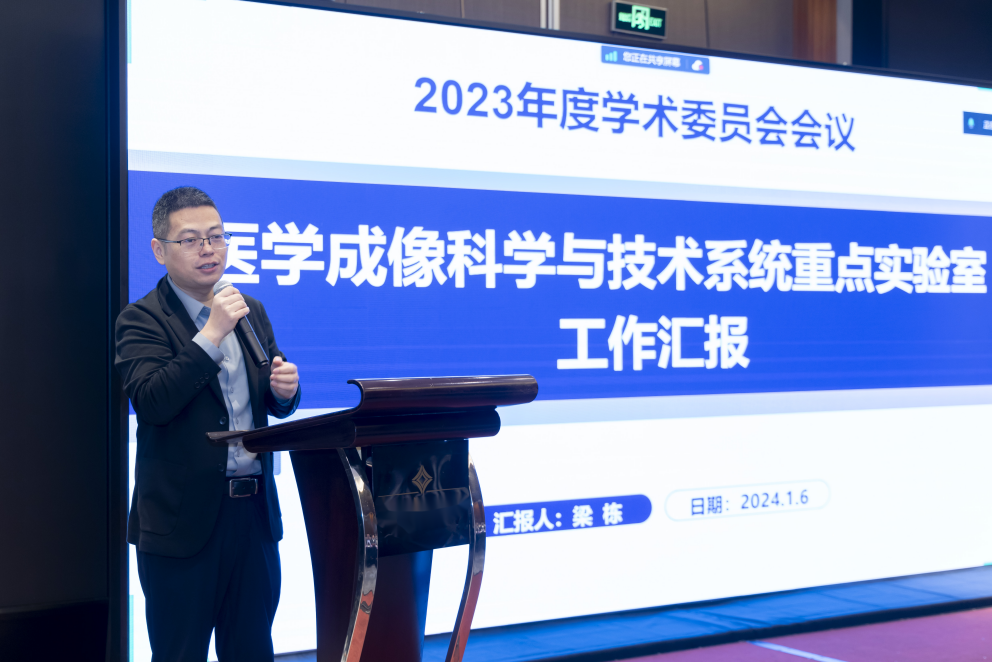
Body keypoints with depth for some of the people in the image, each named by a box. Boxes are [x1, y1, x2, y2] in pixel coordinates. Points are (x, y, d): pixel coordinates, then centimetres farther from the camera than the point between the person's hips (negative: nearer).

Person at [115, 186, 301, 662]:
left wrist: (285, 388, -7)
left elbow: (275, 404, 18)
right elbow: (151, 404, -20)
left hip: (255, 513, 5)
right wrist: (212, 335, -22)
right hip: (183, 517, -5)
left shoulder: (251, 311, 13)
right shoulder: (142, 320, -6)